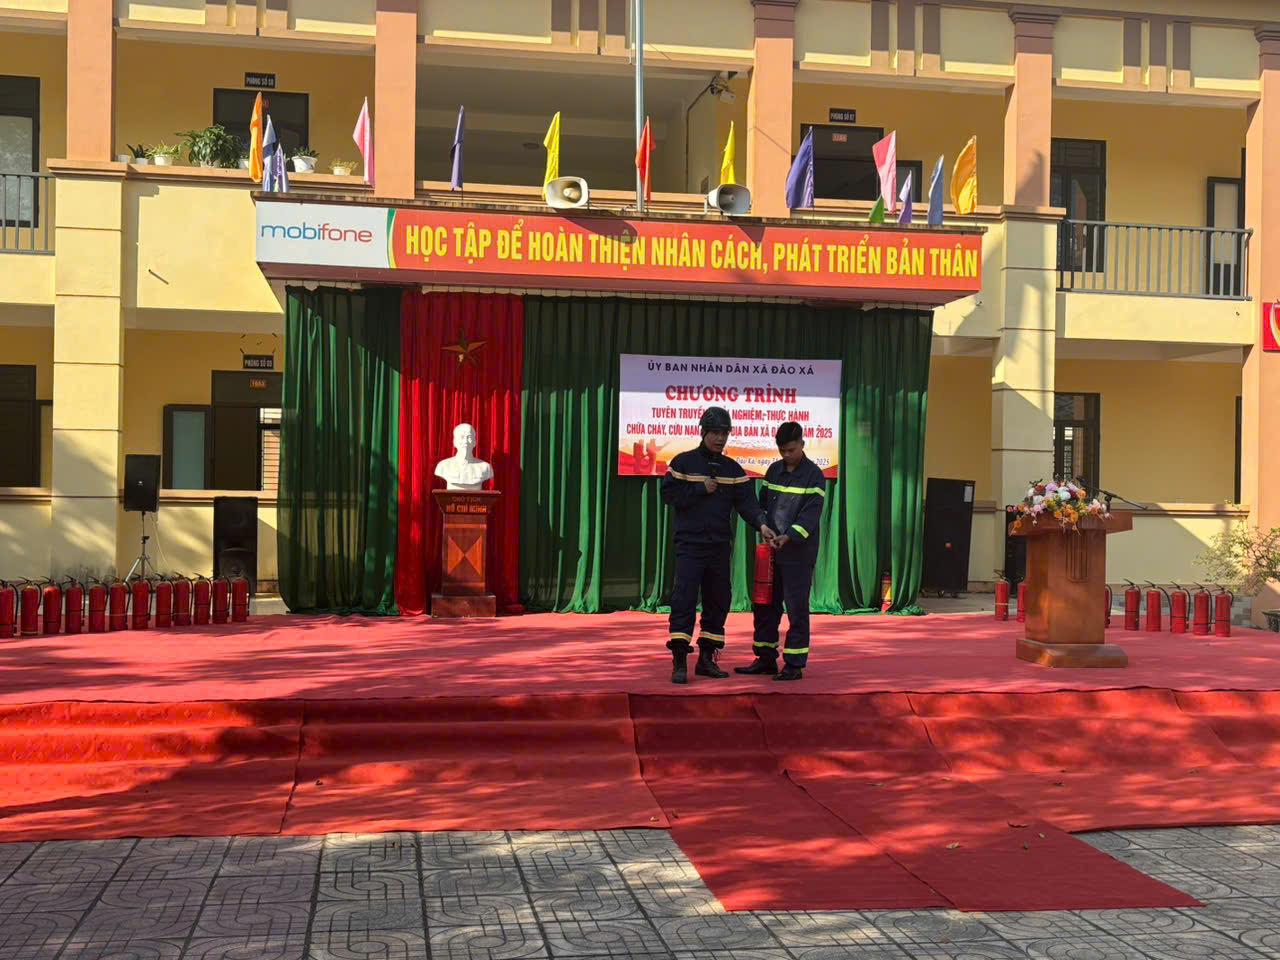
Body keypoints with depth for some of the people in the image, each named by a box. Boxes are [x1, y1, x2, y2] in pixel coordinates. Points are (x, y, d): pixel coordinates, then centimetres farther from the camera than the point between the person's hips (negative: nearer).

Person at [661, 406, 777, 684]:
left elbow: (746, 501, 1)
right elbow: (669, 495, -7)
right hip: (690, 544, -5)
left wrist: (761, 524, -15)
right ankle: (679, 661, -10)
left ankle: (706, 658, 18)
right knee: (684, 599, -12)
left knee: (718, 601, 8)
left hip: (720, 545, 5)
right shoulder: (683, 462, -1)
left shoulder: (733, 468, 10)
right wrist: (700, 489, -13)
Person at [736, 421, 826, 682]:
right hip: (771, 550, 6)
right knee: (765, 605, 10)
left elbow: (811, 514, -15)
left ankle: (794, 664, 3)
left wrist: (789, 537, -28)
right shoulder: (774, 471, 11)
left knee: (796, 608, -3)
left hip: (799, 552, -6)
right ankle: (765, 659, 20)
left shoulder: (813, 475, -7)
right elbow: (763, 503, 17)